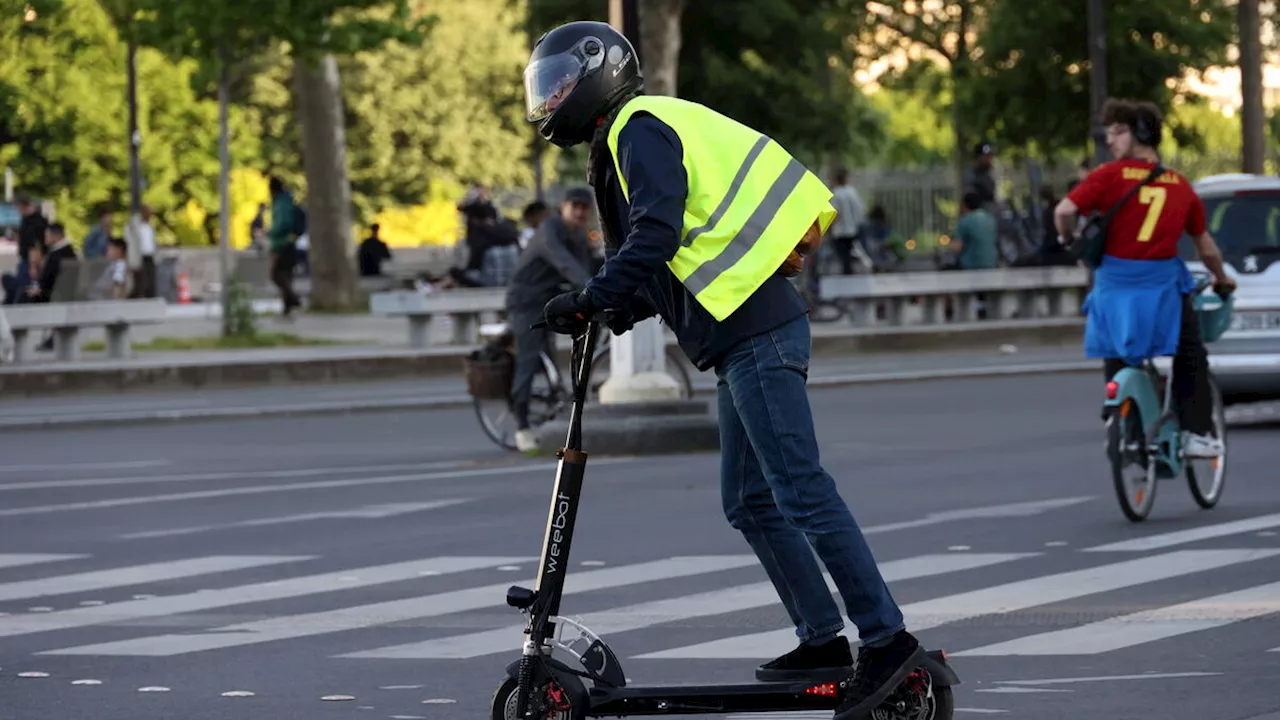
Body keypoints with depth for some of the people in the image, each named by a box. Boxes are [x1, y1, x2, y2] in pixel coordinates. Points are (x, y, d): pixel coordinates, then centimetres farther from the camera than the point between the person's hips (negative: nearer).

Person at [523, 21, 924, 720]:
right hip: (745, 338, 11)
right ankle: (823, 640, 14)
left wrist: (590, 297, -20)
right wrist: (621, 306, 11)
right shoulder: (623, 144, 25)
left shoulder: (642, 127, -6)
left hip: (754, 333, -11)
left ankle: (886, 638, -14)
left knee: (801, 492, -13)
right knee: (750, 502, 12)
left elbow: (657, 235, -20)